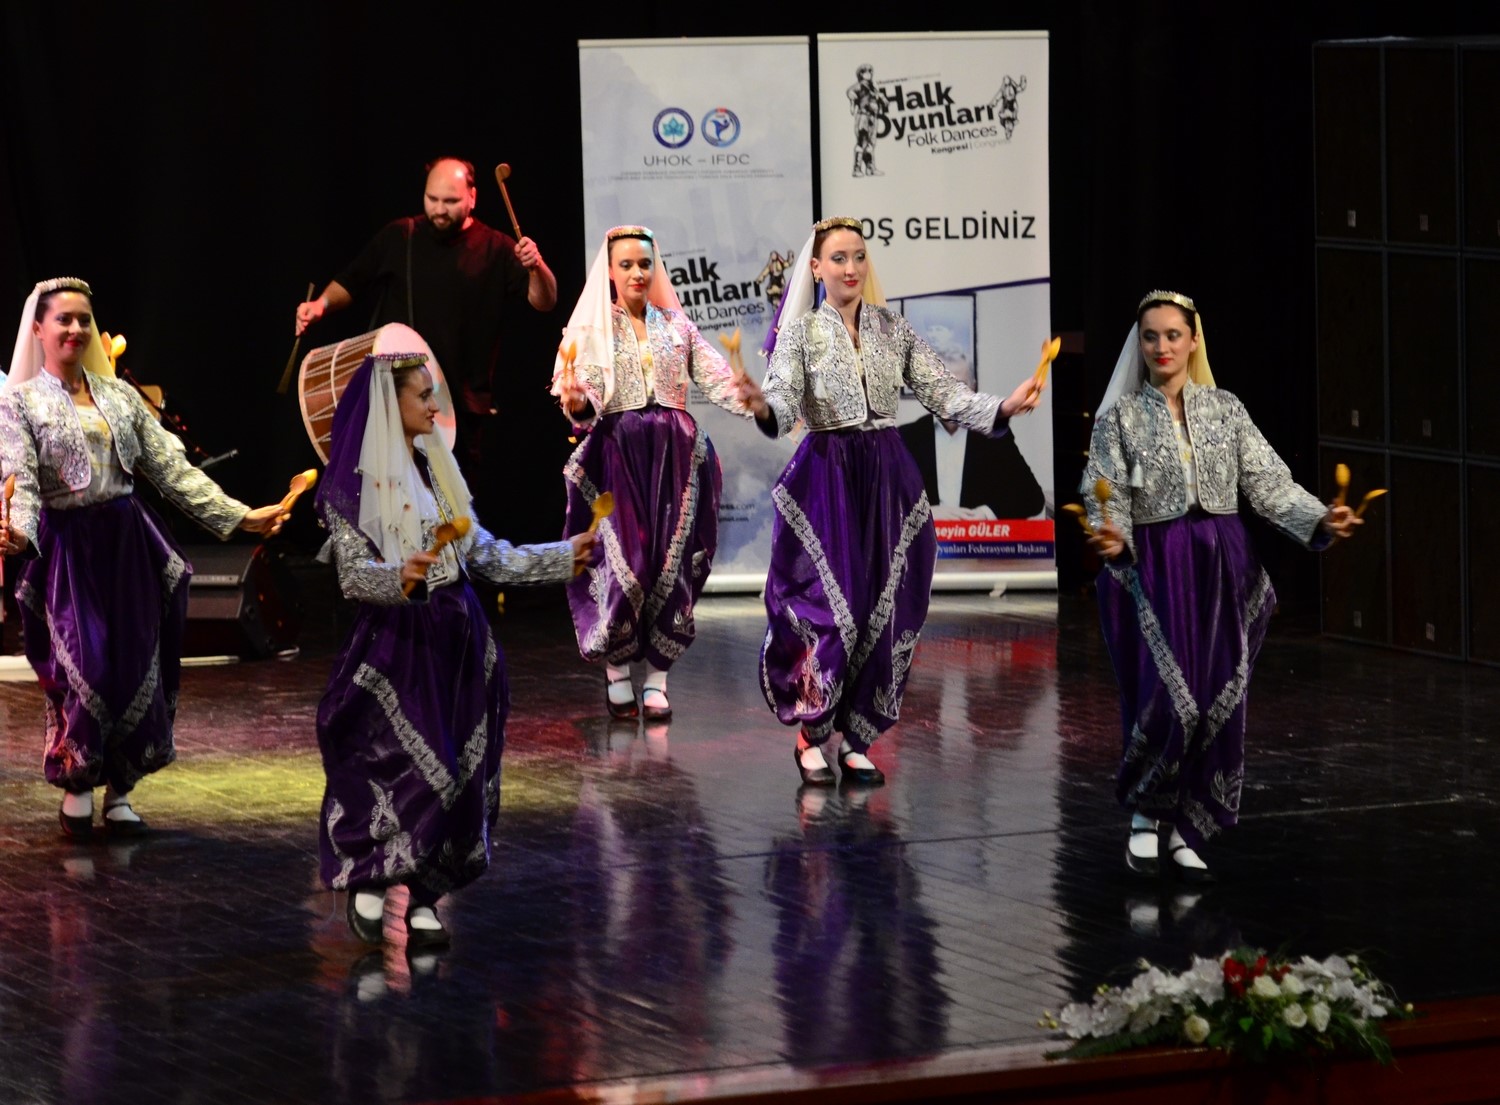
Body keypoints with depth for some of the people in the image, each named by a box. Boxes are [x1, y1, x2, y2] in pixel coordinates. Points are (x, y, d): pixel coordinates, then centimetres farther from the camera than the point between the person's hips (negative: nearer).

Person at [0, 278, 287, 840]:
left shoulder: (118, 393, 13)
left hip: (129, 544, 4)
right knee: (86, 667, -11)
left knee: (138, 667, 2)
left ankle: (120, 791, 16)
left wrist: (240, 516, 3)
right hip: (68, 549, -4)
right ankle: (76, 784, 11)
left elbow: (171, 467, 10)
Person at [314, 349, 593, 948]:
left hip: (456, 640, 7)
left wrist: (565, 556, 12)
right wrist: (399, 578, -34)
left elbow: (486, 554, 15)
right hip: (395, 644, -7)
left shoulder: (435, 468, 13)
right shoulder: (355, 482, -7)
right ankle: (368, 883, 6)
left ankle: (426, 899, 12)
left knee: (455, 771, 4)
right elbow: (354, 574, -14)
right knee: (404, 767, -12)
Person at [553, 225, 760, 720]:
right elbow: (588, 400, -4)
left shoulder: (677, 327, 12)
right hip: (618, 453, -2)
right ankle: (616, 670, 10)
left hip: (676, 454, 2)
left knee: (672, 566, -2)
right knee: (625, 564, -10)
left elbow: (717, 378, 2)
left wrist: (748, 395, -19)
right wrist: (577, 404, -27)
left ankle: (657, 680, 7)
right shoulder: (590, 330, 6)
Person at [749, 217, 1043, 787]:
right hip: (827, 477, -4)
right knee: (830, 608, -10)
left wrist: (1003, 407, -13)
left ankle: (856, 740, 13)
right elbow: (782, 398, -16)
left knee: (884, 612, 2)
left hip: (888, 477, 4)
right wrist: (764, 409, -39)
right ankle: (810, 735, 7)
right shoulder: (801, 333, -1)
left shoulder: (894, 328, 9)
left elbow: (941, 392, 2)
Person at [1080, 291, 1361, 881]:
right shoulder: (1119, 416, 3)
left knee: (1217, 701, 1)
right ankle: (1145, 816, 10)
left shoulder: (1225, 409, 8)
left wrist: (1321, 519, -11)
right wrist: (1110, 537, -25)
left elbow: (1269, 483, 4)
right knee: (1168, 699, -12)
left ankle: (1185, 832, 14)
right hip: (1153, 567, -3)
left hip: (1223, 567, 3)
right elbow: (1107, 498, -4)